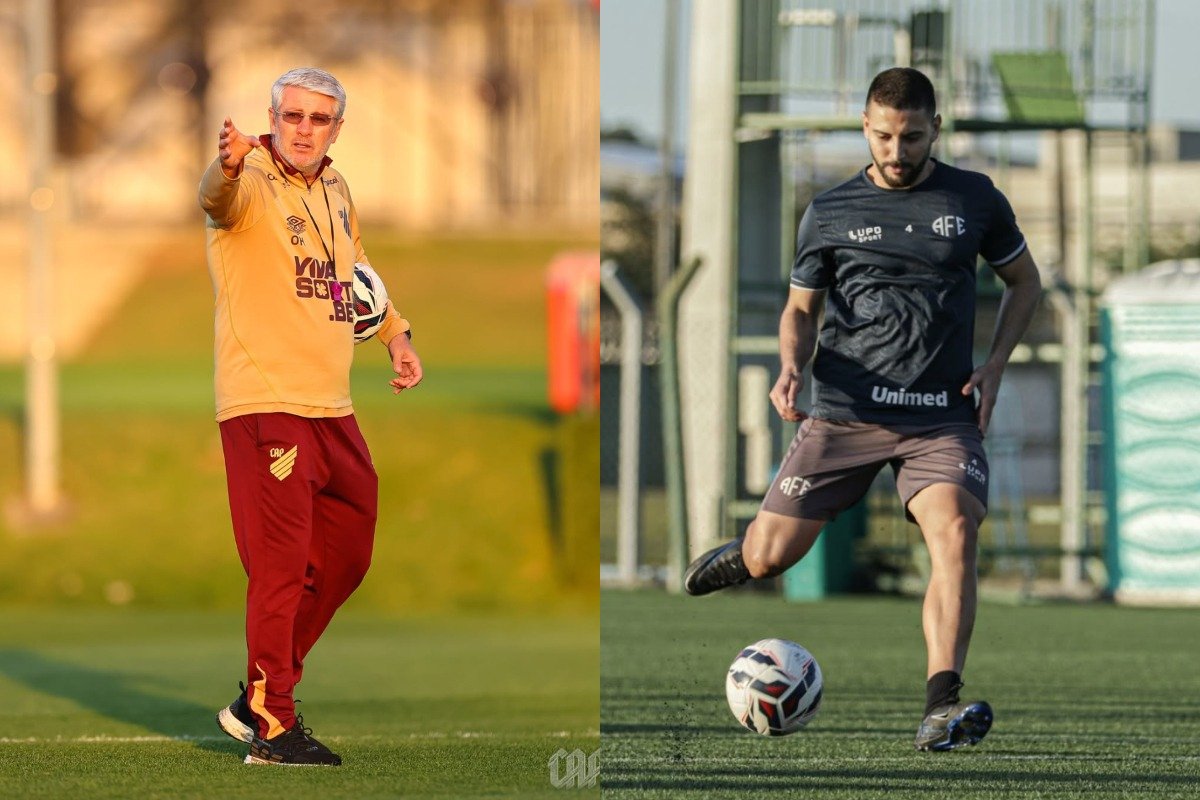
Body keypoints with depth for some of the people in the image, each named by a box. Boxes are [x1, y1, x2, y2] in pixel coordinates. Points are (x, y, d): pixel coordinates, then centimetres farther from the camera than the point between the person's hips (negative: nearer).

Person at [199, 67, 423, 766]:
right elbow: (220, 199, -36)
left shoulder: (335, 189, 13)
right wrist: (229, 165, -58)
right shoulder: (253, 181, -10)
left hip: (332, 407, 8)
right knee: (282, 565, -8)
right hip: (266, 406, -8)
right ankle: (272, 724, -1)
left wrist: (396, 333, 27)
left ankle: (260, 698, 27)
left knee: (346, 556, 15)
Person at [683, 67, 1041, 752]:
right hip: (845, 413, 1)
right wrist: (792, 368, -5)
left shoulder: (975, 200, 7)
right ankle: (744, 556, 38)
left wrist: (995, 366, 4)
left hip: (942, 418, -1)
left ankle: (941, 708, -33)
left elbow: (1025, 283, 18)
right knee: (771, 557, -2)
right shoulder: (831, 213, 7)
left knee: (956, 533, -27)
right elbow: (801, 309, 16)